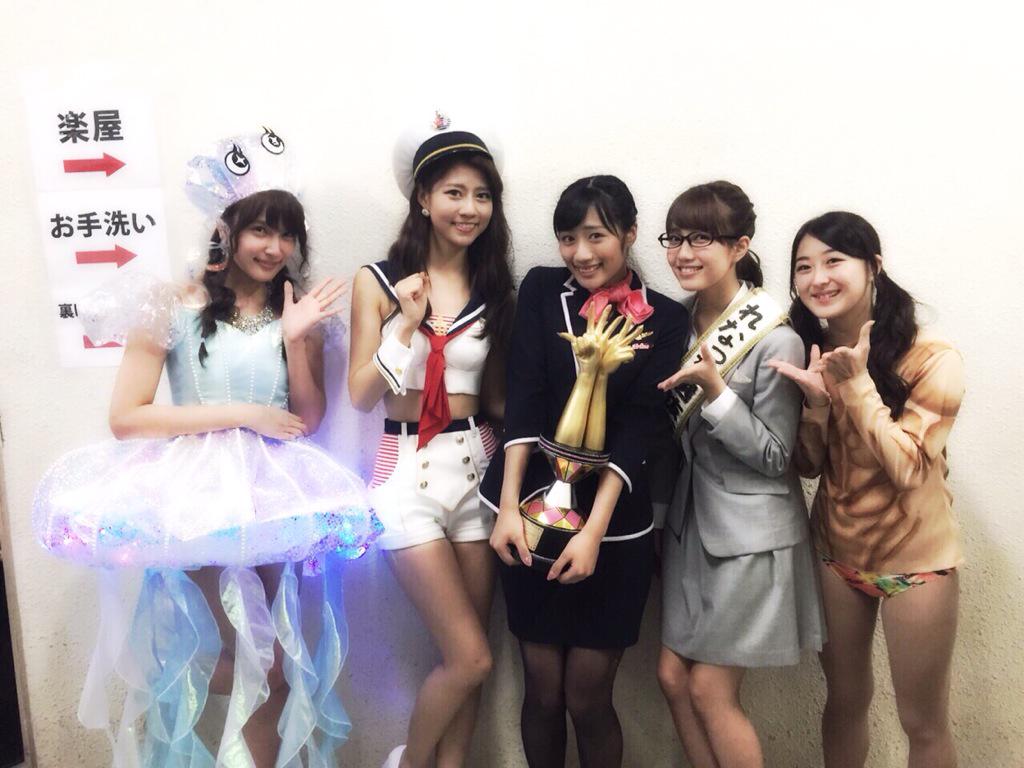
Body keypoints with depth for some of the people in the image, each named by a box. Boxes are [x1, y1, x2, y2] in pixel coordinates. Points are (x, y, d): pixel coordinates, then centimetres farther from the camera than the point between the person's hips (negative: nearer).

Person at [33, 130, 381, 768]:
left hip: (269, 486, 4)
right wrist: (239, 414, -13)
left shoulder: (299, 309, 7)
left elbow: (309, 421, 4)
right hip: (192, 482, -3)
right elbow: (126, 418, -10)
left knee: (260, 657, 1)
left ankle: (180, 680, 27)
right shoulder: (173, 308, -5)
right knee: (264, 665, -5)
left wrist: (295, 339, -10)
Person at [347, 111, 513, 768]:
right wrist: (407, 324, -14)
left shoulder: (494, 289, 6)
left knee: (466, 661, 10)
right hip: (408, 472, -3)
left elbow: (495, 396, 11)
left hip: (477, 467, 4)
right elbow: (361, 396, -4)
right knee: (471, 658, -4)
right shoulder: (379, 282, -3)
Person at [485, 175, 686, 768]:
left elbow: (637, 427, -9)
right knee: (543, 691, 9)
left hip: (615, 526, -1)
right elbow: (524, 399, -6)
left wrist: (593, 530, -18)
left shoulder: (665, 319, 0)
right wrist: (509, 507, -15)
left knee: (588, 698, 6)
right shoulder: (541, 290, 4)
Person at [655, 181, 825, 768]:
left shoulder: (776, 340, -17)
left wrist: (714, 389, -26)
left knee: (710, 689, 1)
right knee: (673, 677, 10)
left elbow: (775, 457, -15)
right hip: (690, 520, 7)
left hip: (749, 533, -7)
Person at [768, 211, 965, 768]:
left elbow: (907, 469, -23)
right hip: (836, 552, 5)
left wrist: (856, 383, -23)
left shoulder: (931, 358, -18)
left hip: (914, 559, -4)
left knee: (923, 723, 10)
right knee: (845, 701, 20)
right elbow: (808, 466, -1)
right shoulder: (810, 353, -2)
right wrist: (817, 401, -19)